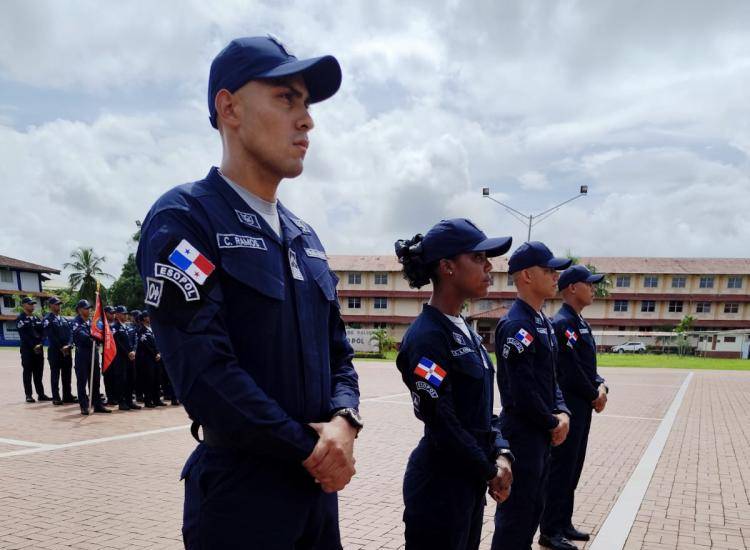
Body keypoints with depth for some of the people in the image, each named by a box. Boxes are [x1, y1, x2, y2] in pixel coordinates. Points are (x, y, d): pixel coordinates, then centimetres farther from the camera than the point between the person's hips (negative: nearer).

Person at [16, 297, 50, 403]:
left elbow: (42, 332, 9)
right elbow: (24, 335, -11)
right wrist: (33, 346, -17)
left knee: (39, 373, 8)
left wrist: (39, 344, -8)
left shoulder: (37, 318, 16)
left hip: (39, 349, 5)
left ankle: (41, 394, 12)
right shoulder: (20, 318, -3)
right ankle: (29, 395, 4)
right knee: (28, 373, 0)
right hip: (27, 350, -5)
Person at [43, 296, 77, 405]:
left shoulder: (64, 319, 17)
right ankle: (56, 398, 3)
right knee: (55, 374, -1)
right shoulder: (47, 319, -3)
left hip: (67, 350, 6)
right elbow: (51, 335, -12)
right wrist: (61, 347, -14)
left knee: (67, 374, 8)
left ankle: (67, 396, 15)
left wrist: (68, 345, -9)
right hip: (54, 351, -6)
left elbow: (70, 333, 8)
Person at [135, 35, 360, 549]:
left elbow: (338, 352, 10)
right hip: (239, 493, -7)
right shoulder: (183, 218, -13)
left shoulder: (305, 237, 10)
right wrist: (309, 448, -14)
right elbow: (204, 372, -22)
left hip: (317, 483, 7)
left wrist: (343, 422, -10)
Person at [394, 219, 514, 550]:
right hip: (439, 485, -9)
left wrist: (500, 454, -3)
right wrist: (491, 472, -8)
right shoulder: (427, 337, -20)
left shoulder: (464, 331, 8)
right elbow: (442, 424, -21)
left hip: (470, 479, 9)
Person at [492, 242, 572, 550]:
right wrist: (553, 423, -11)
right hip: (522, 433, -9)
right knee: (516, 514, 3)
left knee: (534, 508, 20)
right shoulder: (516, 325, -21)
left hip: (542, 432, 9)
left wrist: (562, 413, -1)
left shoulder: (543, 322, 10)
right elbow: (523, 392, -25)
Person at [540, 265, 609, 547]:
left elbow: (588, 365, 15)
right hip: (568, 407, -10)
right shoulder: (562, 322, -18)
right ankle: (551, 531, 10)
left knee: (572, 469, 16)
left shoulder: (581, 322, 14)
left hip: (582, 407, 10)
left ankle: (564, 523, 28)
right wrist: (594, 396, -9)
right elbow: (571, 370, -21)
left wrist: (601, 387, -3)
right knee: (561, 469, -1)